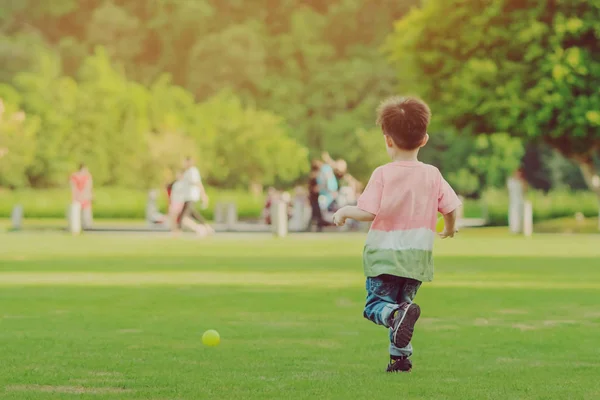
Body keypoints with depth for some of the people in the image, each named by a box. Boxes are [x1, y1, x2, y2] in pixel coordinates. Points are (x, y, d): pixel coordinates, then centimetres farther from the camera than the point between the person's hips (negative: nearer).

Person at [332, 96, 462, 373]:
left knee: (376, 304, 3)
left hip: (384, 252, -4)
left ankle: (398, 314, -30)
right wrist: (450, 228, 23)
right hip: (417, 256, 4)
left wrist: (344, 211, 3)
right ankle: (400, 356, 15)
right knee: (403, 300, 20)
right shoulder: (432, 175, 0)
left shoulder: (383, 174, -10)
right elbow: (451, 207, 1)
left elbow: (367, 212, -16)